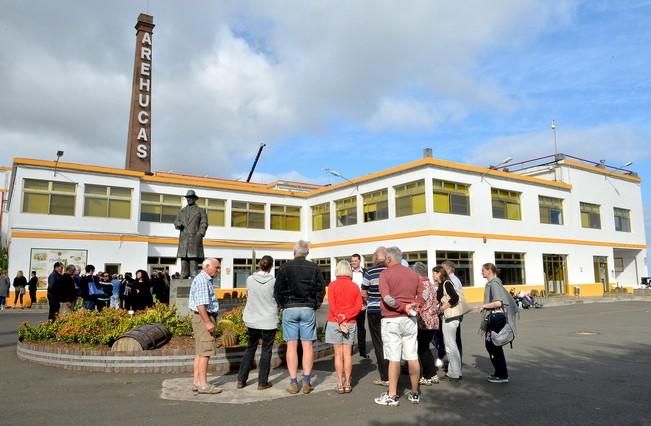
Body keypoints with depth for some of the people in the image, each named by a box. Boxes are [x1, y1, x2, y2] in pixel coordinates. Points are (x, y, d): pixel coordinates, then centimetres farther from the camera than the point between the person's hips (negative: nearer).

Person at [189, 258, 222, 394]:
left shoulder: (206, 280, 19)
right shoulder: (202, 280, -15)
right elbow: (200, 304, -23)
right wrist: (208, 322, -23)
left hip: (205, 319, 11)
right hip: (204, 318, -11)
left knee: (200, 353, 11)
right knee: (205, 352, -7)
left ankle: (197, 382, 16)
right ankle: (203, 384, -3)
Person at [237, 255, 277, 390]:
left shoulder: (250, 279, -6)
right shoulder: (274, 281, -12)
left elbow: (248, 297, 6)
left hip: (252, 320, 3)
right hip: (269, 321, -3)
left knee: (250, 348, 17)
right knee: (266, 350, 9)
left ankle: (241, 380, 19)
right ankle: (262, 382, 14)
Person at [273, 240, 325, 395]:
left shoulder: (285, 267, -1)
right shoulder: (314, 268, 3)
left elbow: (277, 290, -1)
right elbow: (320, 289, 2)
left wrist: (282, 305, 11)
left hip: (290, 309, -1)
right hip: (308, 309, 1)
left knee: (291, 346, 3)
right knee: (307, 345, 5)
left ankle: (293, 383, 5)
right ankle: (306, 382, 5)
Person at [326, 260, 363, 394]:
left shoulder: (333, 285, -3)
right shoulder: (355, 286, 4)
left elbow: (332, 305, -10)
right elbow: (358, 306, -3)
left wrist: (339, 320, -8)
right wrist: (345, 317, -8)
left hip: (334, 322, -2)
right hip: (351, 323, 2)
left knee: (338, 354, 2)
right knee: (347, 354, 6)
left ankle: (340, 384, 5)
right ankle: (347, 383, 9)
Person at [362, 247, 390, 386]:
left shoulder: (370, 272, -8)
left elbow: (363, 293, -4)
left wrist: (367, 302, 16)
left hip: (374, 311, -2)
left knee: (379, 344, 7)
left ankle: (385, 377, 8)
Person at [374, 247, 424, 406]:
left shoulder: (386, 273, -7)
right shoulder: (413, 274, 11)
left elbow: (387, 297, -19)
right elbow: (422, 296, 8)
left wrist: (403, 307, -12)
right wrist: (412, 307, -3)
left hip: (391, 320, -5)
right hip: (410, 320, 5)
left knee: (394, 358, -1)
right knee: (413, 357, 9)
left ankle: (392, 396, 6)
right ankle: (415, 393, 19)